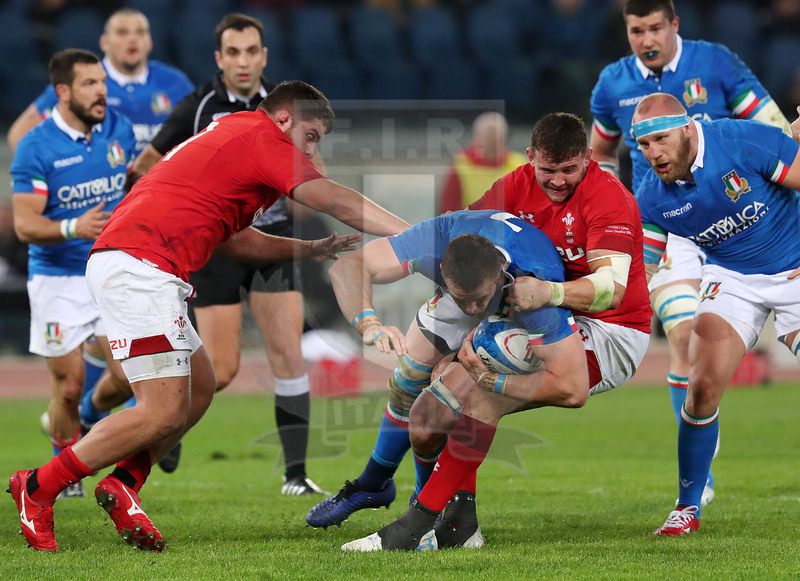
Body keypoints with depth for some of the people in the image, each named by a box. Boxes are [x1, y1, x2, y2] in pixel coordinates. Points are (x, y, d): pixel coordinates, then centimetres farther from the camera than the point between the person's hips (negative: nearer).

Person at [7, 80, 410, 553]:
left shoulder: (230, 135, 28)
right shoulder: (262, 137, -1)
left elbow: (233, 239, 29)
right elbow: (335, 200, -9)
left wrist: (310, 249, 23)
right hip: (140, 267, -11)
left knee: (201, 386, 15)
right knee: (165, 412, -13)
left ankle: (123, 486, 10)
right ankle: (39, 488, -7)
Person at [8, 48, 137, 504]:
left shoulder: (120, 131, 2)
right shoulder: (36, 147, -13)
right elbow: (25, 224, -15)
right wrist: (72, 229, -32)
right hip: (57, 278, -4)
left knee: (131, 373, -7)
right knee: (69, 388, -2)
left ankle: (91, 419, 24)